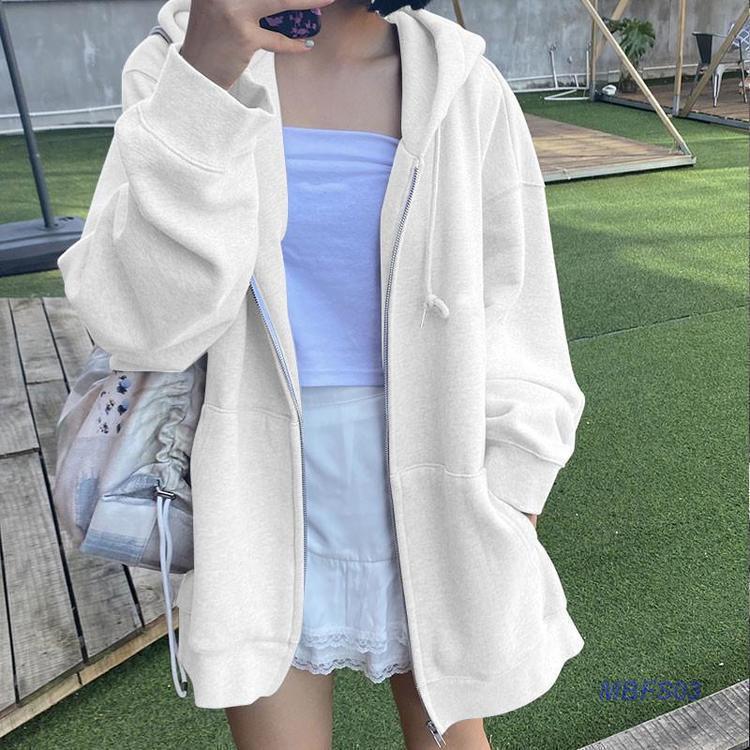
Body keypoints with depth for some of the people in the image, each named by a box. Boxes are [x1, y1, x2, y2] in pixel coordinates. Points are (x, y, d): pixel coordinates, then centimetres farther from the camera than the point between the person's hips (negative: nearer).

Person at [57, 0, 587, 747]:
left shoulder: (464, 90, -6)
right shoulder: (181, 65, -6)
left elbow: (516, 330, -2)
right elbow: (144, 318, -18)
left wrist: (505, 529, -3)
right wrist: (204, 80, -29)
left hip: (432, 501, 1)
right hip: (271, 499, 0)